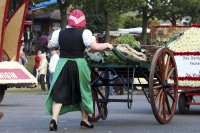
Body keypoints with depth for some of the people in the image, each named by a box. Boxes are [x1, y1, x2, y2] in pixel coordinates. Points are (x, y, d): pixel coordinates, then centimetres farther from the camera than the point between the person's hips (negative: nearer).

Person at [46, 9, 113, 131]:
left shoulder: (60, 33, 3)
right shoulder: (84, 33, -8)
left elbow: (50, 46, 15)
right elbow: (96, 47, -15)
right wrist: (107, 45, 2)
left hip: (63, 65, 2)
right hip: (79, 65, -2)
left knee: (59, 93, 2)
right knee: (83, 92, 15)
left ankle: (54, 119, -16)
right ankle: (85, 121, 23)